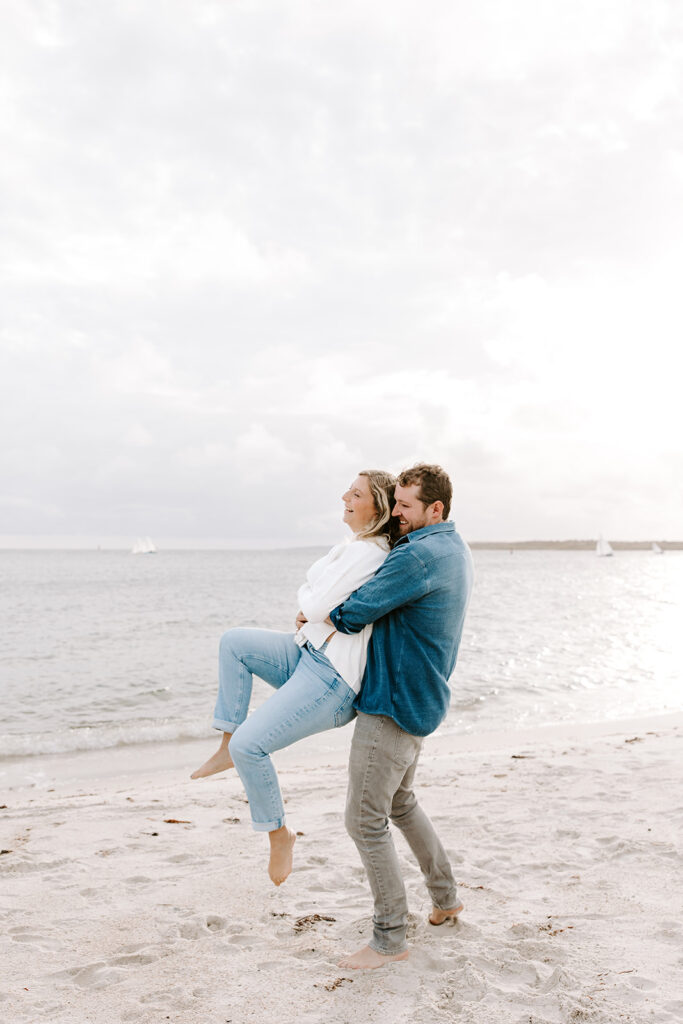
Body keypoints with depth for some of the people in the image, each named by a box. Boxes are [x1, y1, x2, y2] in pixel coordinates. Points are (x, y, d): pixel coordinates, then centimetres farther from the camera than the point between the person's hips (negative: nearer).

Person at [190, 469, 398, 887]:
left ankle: (279, 833, 10)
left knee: (249, 744, -13)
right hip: (309, 654, 10)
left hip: (332, 680, -10)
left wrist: (309, 610, 4)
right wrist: (313, 613, -1)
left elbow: (317, 605, -19)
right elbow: (309, 589, 19)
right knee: (234, 641, 1)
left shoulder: (368, 552, -18)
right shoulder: (353, 546, 14)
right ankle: (228, 746, 7)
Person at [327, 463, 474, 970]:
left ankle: (390, 939, 11)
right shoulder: (456, 550, 10)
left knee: (366, 820, 0)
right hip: (420, 701, 10)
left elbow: (354, 614, -24)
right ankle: (446, 898, 38)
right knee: (402, 803, 25)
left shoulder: (420, 556, -23)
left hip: (393, 705, -10)